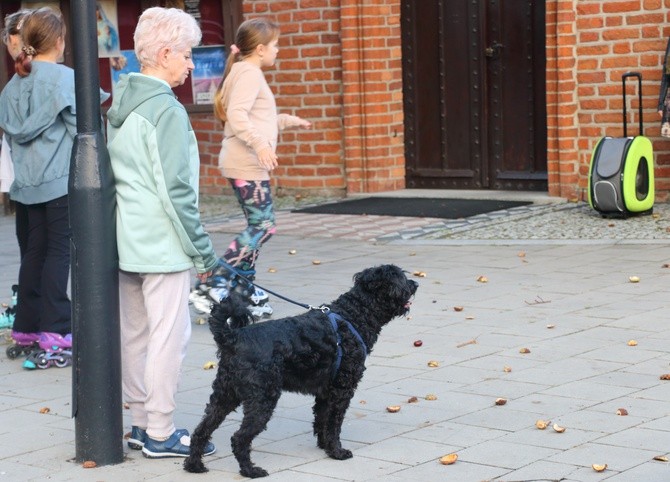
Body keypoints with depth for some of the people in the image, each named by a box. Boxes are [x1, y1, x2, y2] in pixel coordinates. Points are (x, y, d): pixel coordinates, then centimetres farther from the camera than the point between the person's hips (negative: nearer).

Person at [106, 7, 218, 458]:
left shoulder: (119, 104, 11)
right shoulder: (167, 111, -16)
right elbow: (175, 191, -18)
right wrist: (203, 251, -11)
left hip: (126, 242, 9)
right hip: (161, 244, -9)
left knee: (134, 334, 13)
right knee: (168, 336, -2)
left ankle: (143, 422, 22)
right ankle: (160, 433, 3)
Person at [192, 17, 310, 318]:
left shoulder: (247, 73, 20)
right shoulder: (248, 73, -12)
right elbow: (237, 116, -26)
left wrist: (290, 121, 40)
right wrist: (260, 144, -35)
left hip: (249, 165, 11)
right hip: (247, 164, -11)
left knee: (257, 226, 12)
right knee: (263, 226, -11)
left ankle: (247, 290, 16)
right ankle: (214, 286, -12)